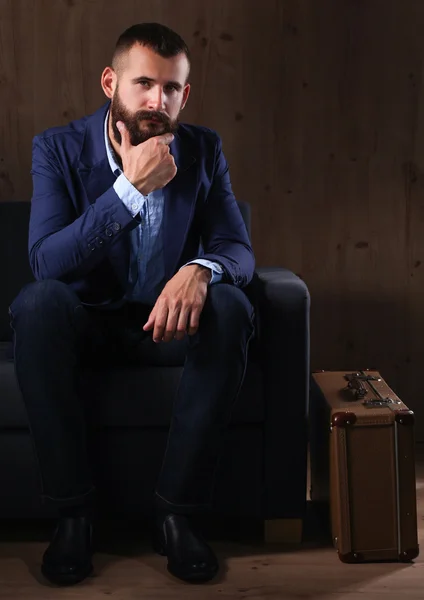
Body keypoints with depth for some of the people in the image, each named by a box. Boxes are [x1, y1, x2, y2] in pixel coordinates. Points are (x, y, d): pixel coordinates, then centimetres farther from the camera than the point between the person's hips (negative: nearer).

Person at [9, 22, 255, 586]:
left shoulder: (203, 149, -2)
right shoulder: (59, 148, -9)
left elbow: (239, 250, -7)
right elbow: (45, 260, -21)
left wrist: (200, 269, -33)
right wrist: (132, 187, -30)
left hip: (170, 316, 2)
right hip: (89, 322, -1)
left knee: (231, 306, -30)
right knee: (36, 302, -34)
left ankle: (177, 509, -21)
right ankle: (72, 511, -22)